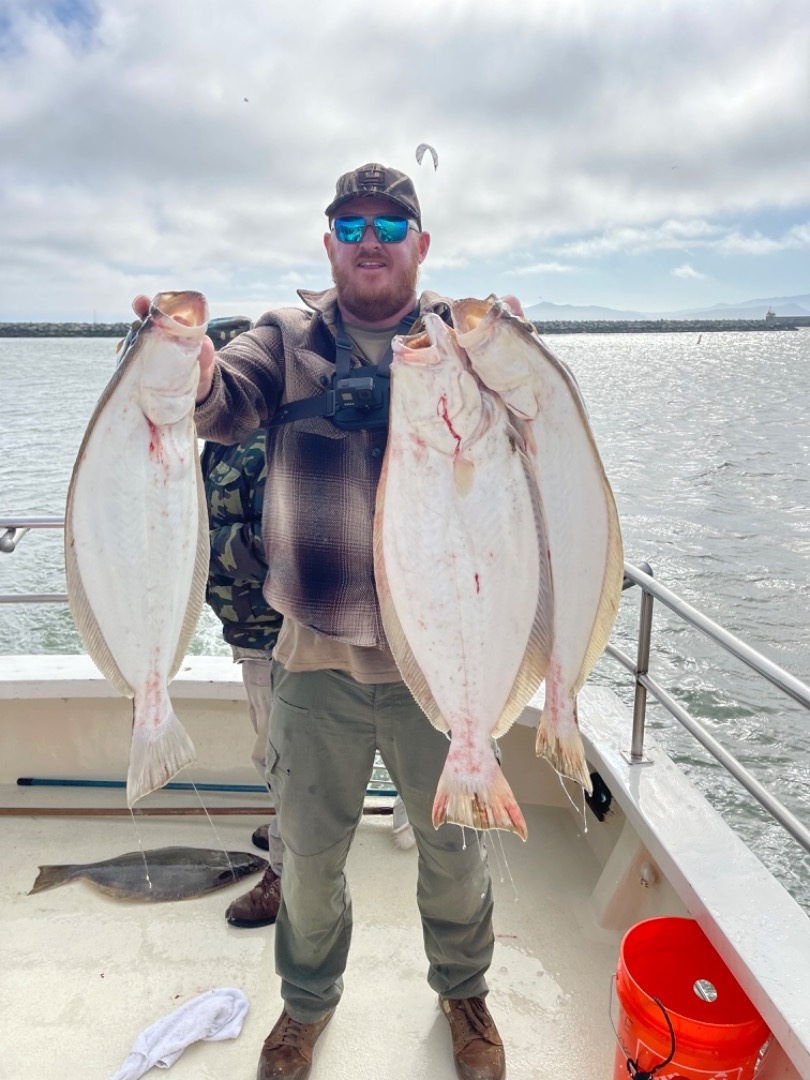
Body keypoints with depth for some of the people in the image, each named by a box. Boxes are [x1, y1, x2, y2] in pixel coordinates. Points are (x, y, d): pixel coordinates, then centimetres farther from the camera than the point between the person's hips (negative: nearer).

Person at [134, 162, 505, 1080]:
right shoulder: (288, 338, 4)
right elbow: (228, 400, -13)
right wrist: (194, 379, -36)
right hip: (317, 657, 1)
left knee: (454, 845, 18)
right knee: (308, 849, 19)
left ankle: (463, 992, 48)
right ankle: (307, 1000, 48)